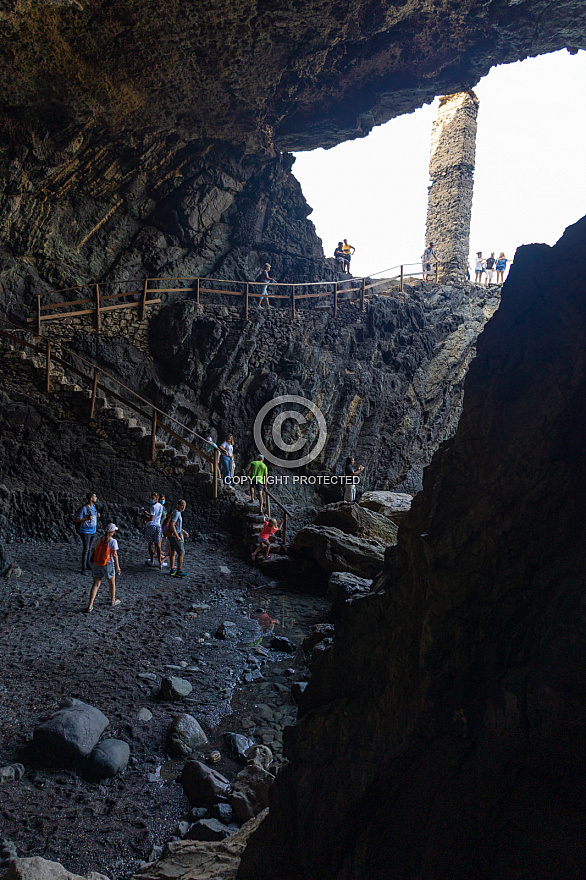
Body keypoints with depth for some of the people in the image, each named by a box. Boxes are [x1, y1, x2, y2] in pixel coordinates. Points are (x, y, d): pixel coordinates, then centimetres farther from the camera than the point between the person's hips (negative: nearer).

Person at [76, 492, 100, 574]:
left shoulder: (93, 505, 3)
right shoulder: (84, 509, -20)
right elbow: (77, 519, -15)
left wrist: (97, 515, 2)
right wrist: (87, 518, -24)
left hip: (93, 531, 8)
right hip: (85, 531, -8)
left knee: (90, 549, 18)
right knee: (85, 550, -6)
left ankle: (87, 565, 33)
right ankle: (83, 569, -1)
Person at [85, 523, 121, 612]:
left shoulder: (99, 540, -1)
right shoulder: (113, 541, -14)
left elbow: (95, 551, 7)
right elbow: (114, 555, -17)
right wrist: (117, 566, -11)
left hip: (97, 565, 3)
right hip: (108, 565, -3)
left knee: (95, 585, 7)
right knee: (112, 583, 20)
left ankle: (90, 606, 0)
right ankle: (112, 601, 37)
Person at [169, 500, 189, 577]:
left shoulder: (178, 513, 13)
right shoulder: (176, 513, -19)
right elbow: (172, 525, -27)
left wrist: (184, 532, 23)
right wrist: (177, 536, -29)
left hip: (172, 536, 10)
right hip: (175, 536, -10)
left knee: (173, 553, 15)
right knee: (181, 553, -2)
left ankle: (172, 570, 21)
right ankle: (179, 571, 2)